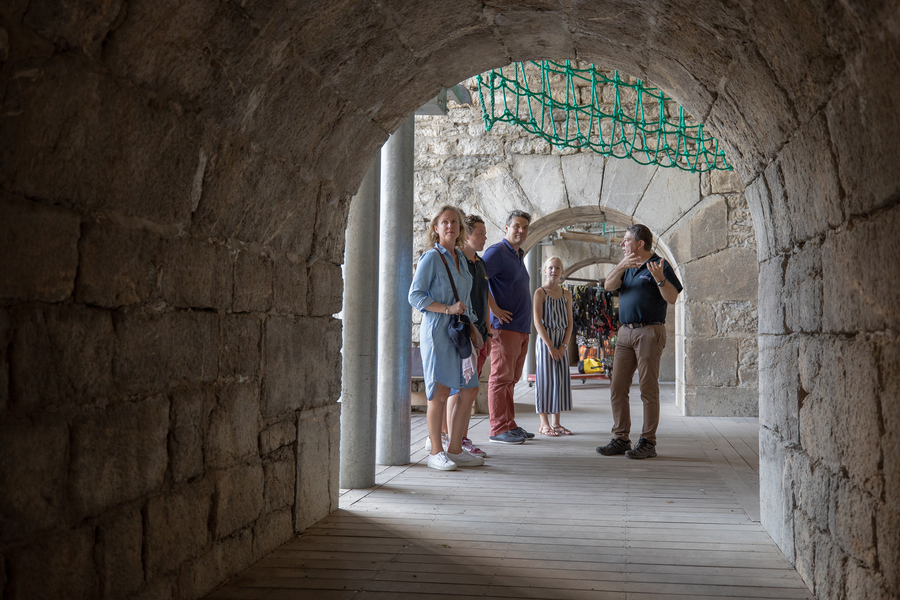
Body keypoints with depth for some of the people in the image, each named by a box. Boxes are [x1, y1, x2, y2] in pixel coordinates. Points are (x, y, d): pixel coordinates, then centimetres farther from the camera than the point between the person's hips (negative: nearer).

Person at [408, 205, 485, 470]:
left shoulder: (460, 258, 16)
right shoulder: (431, 258, -5)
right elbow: (415, 296, -10)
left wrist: (472, 329, 17)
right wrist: (448, 309, -18)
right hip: (437, 330, -7)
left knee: (467, 389, 4)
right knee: (440, 392, -6)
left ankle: (455, 450, 12)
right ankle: (436, 452, 2)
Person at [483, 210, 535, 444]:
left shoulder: (519, 255, 21)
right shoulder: (497, 251, -8)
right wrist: (494, 309, -18)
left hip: (522, 328, 9)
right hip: (506, 326, -9)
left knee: (511, 378, 12)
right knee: (501, 377, -7)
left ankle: (509, 425, 16)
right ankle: (499, 429, -4)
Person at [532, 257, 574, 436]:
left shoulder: (566, 294, 10)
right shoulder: (540, 293, -4)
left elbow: (569, 322, 8)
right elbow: (538, 322, -10)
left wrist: (564, 345, -5)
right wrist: (550, 346, -15)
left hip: (562, 342, 5)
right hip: (545, 340, -5)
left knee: (560, 380, 5)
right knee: (545, 380, -5)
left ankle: (556, 423, 12)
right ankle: (544, 424, 0)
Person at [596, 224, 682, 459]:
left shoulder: (660, 265, -2)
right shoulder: (627, 266, 19)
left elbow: (672, 298, -10)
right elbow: (609, 285, 3)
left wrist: (660, 278, -26)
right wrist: (621, 266, -13)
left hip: (650, 332, -7)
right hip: (625, 332, 7)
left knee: (648, 389, -4)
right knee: (617, 388, 4)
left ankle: (648, 442, 1)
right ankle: (620, 439, 11)